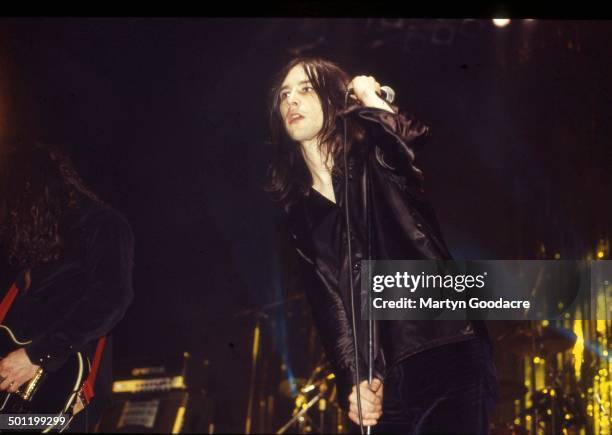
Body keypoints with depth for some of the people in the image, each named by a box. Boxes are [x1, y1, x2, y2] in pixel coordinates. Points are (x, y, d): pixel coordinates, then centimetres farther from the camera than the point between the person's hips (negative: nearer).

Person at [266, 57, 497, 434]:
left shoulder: (377, 162, 6)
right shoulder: (298, 210, 15)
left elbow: (415, 139, -19)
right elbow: (327, 304, 7)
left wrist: (369, 97, -3)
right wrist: (352, 381, -6)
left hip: (447, 359, -4)